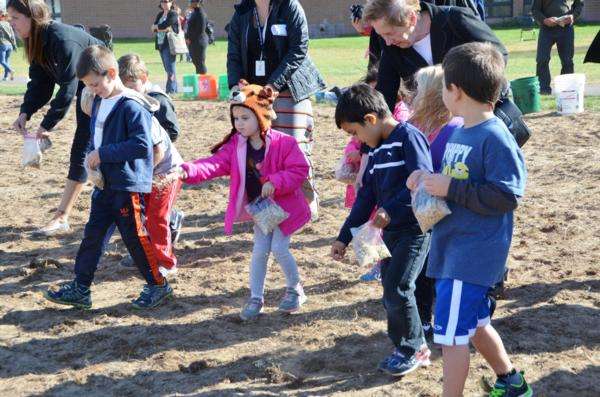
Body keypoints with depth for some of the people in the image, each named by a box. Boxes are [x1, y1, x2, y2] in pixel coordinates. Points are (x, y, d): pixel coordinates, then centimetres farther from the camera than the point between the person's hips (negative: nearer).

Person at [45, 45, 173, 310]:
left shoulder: (132, 106, -18)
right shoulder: (98, 103, 10)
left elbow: (143, 145, -25)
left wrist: (103, 153, -21)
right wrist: (94, 155, 6)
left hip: (129, 186, -9)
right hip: (105, 184, 9)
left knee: (135, 236, 1)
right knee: (93, 235, 11)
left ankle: (158, 285, 18)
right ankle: (80, 288, 19)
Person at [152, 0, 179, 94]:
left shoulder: (173, 14, -4)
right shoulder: (160, 15, 18)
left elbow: (165, 25, -16)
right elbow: (153, 29, 7)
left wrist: (156, 26, 1)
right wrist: (164, 29, -9)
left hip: (169, 44, -7)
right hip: (161, 44, 8)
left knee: (170, 68, -10)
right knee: (167, 68, 10)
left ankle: (171, 90, -12)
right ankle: (174, 89, 16)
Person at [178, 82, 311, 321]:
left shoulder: (283, 143, -18)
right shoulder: (235, 146, -7)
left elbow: (299, 169, -17)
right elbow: (214, 164, -19)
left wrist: (275, 183, -29)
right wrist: (188, 171, -37)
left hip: (285, 206, -4)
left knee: (279, 248, -10)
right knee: (259, 251, 5)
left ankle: (295, 289, 16)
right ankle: (256, 298, 18)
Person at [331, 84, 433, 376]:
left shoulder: (408, 136, -12)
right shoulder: (376, 150, 14)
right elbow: (366, 197, 16)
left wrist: (391, 210, -28)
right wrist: (344, 237, 14)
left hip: (414, 229, -9)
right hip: (391, 230, 9)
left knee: (397, 289, -12)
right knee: (390, 294, 10)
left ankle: (411, 349, 7)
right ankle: (415, 347, 23)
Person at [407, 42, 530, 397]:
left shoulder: (496, 138, -19)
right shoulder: (456, 132, 10)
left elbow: (506, 196, -23)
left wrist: (450, 188, -24)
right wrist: (428, 181, 1)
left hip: (474, 253, -10)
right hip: (452, 246, 10)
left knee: (451, 334, -6)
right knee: (474, 324, 22)